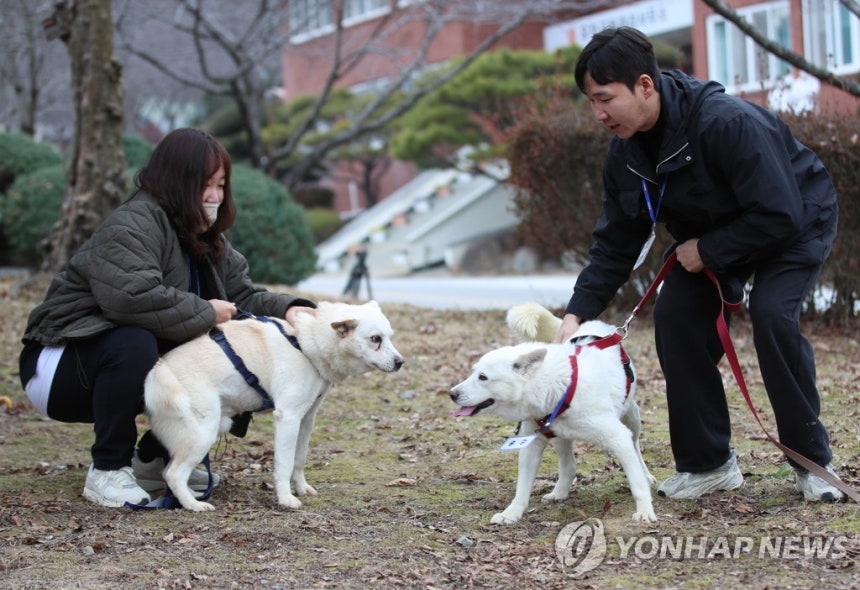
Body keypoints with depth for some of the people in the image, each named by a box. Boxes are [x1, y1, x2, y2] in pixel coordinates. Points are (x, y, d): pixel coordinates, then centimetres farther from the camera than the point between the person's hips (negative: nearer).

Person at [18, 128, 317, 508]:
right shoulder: (131, 227, -23)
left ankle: (152, 459, 9)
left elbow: (242, 295, 4)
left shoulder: (208, 241, 7)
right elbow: (134, 297, -39)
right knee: (134, 344, -38)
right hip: (60, 366, -8)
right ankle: (107, 471, -22)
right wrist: (207, 315, -27)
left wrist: (286, 309, -17)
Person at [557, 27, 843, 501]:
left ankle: (812, 460, -10)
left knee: (771, 314, -28)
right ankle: (707, 463, 3)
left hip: (798, 220, -7)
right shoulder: (626, 151, -13)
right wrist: (578, 312, -18)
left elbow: (779, 215, -36)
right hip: (712, 234, 7)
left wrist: (706, 251, -26)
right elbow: (615, 243, -7)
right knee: (675, 316, -11)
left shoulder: (728, 122, -37)